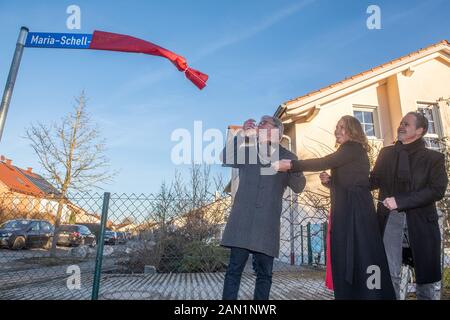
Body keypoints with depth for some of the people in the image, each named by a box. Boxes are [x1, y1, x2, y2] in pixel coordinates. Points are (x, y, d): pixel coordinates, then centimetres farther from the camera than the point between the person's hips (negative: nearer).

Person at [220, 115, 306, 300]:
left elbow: (298, 187, 4)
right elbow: (226, 159, -4)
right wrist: (242, 134, -9)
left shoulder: (287, 157, 9)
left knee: (264, 273, 7)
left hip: (267, 222, 0)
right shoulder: (247, 150, 12)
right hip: (243, 219, 0)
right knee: (234, 269, 0)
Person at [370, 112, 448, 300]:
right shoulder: (386, 153, 10)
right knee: (390, 274, 4)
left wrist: (400, 201, -18)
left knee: (425, 275, 13)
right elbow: (374, 181, 10)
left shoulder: (433, 158, 1)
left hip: (421, 221, -1)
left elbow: (437, 190, -10)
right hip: (391, 219, 1)